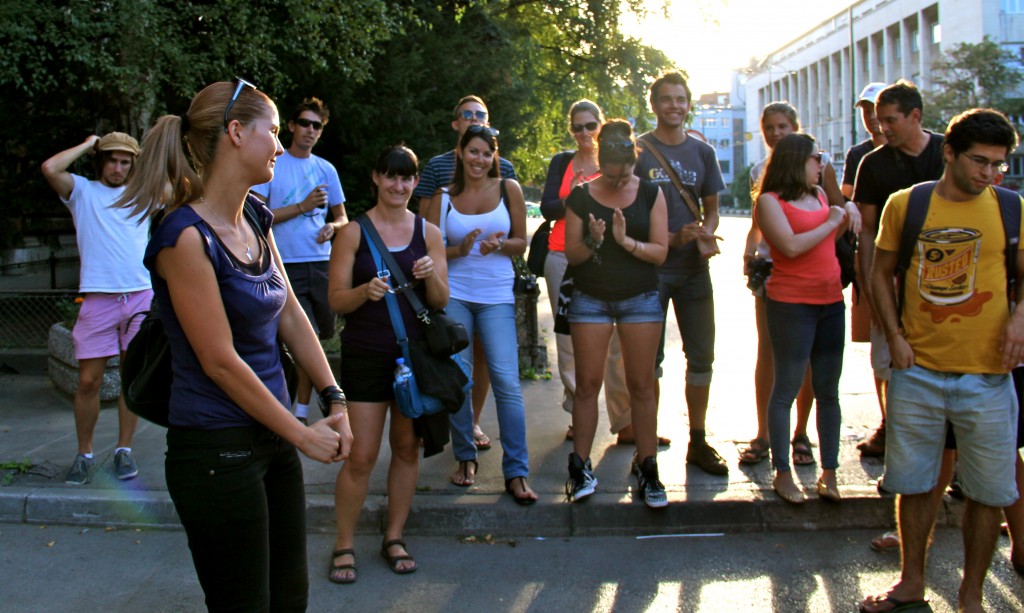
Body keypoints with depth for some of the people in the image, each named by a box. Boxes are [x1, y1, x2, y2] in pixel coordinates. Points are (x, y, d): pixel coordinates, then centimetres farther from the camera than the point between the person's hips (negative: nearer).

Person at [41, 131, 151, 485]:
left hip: (142, 296, 2)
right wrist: (87, 145, 1)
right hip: (98, 299, -2)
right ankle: (84, 454, 14)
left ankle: (124, 451, 17)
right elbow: (50, 168, -9)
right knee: (88, 380, -1)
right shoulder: (82, 191, 8)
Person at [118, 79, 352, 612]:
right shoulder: (187, 236, -19)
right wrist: (303, 434, -11)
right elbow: (221, 362, -18)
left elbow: (291, 316, 10)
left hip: (271, 438, 8)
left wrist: (334, 400, 5)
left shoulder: (255, 219, 6)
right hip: (217, 449, -8)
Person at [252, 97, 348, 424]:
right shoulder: (272, 165, 0)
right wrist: (302, 206, -12)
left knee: (316, 339, 9)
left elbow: (342, 216, 19)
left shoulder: (326, 169, 13)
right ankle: (301, 411, 1)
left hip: (320, 264, 5)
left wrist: (332, 227, -4)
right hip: (286, 266, -5)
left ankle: (301, 405, 23)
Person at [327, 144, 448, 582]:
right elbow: (336, 300, -4)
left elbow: (441, 301, 4)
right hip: (365, 354, -3)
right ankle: (344, 544, 15)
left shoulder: (428, 233, 5)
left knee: (407, 448, 11)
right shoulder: (354, 232, -2)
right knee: (362, 456, -3)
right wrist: (366, 291, -24)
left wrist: (431, 276, -17)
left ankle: (394, 538, 26)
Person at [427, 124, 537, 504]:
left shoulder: (509, 189, 5)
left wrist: (498, 244, -12)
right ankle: (465, 458, 21)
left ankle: (516, 473, 0)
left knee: (507, 382, -8)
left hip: (497, 297, -1)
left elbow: (521, 243, 9)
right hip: (454, 294, 1)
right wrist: (459, 250, -13)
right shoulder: (443, 198, 6)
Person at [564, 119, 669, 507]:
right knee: (587, 383, 1)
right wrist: (593, 241, -21)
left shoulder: (650, 194, 2)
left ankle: (646, 467, 11)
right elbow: (571, 254, 0)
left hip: (640, 298, 0)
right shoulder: (581, 196, 0)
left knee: (641, 384, 2)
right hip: (590, 298, 0)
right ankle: (581, 467, 11)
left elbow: (660, 252, -3)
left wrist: (626, 241, -19)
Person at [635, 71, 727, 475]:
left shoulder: (702, 152, 10)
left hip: (694, 267, 4)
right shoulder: (638, 151, -2)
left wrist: (706, 234, -9)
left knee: (702, 355, 6)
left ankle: (698, 442, 18)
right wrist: (671, 238, -16)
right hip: (651, 267, -4)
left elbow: (711, 207, 14)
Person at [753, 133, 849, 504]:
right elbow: (791, 246, -19)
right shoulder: (770, 200, -7)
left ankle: (829, 473, 16)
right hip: (791, 303, -6)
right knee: (786, 389, 1)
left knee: (828, 390, 8)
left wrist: (847, 216, 8)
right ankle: (782, 473, 10)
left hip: (831, 300, 7)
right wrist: (830, 222, -8)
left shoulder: (819, 194, 14)